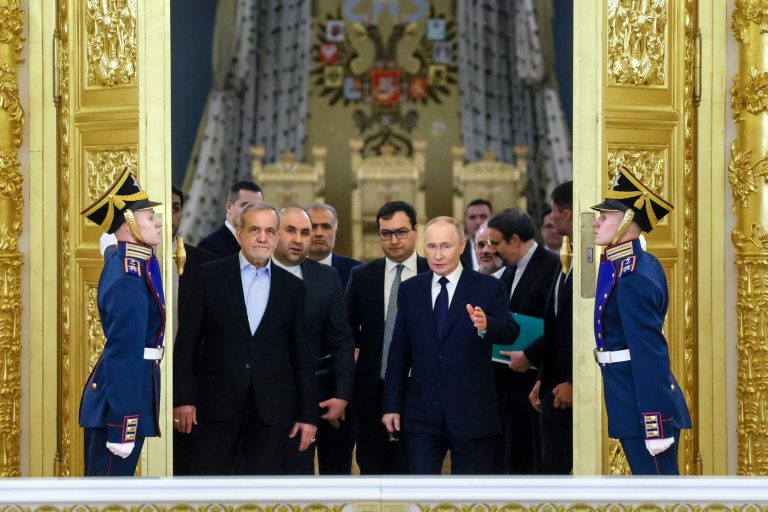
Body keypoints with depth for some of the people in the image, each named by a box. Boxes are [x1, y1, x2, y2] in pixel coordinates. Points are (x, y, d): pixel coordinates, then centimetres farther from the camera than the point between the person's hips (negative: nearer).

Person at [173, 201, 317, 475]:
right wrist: (183, 398, -6)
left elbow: (301, 353, 10)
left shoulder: (292, 286, 10)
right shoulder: (209, 276, 4)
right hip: (218, 403, -2)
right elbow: (187, 341, 1)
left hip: (272, 408, 2)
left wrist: (307, 413, 6)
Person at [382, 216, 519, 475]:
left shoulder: (488, 288, -1)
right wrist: (392, 405, 9)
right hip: (423, 413, 2)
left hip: (472, 413, -2)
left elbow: (510, 332, -14)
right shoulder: (410, 290, 8)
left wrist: (486, 326, -37)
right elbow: (399, 353, 11)